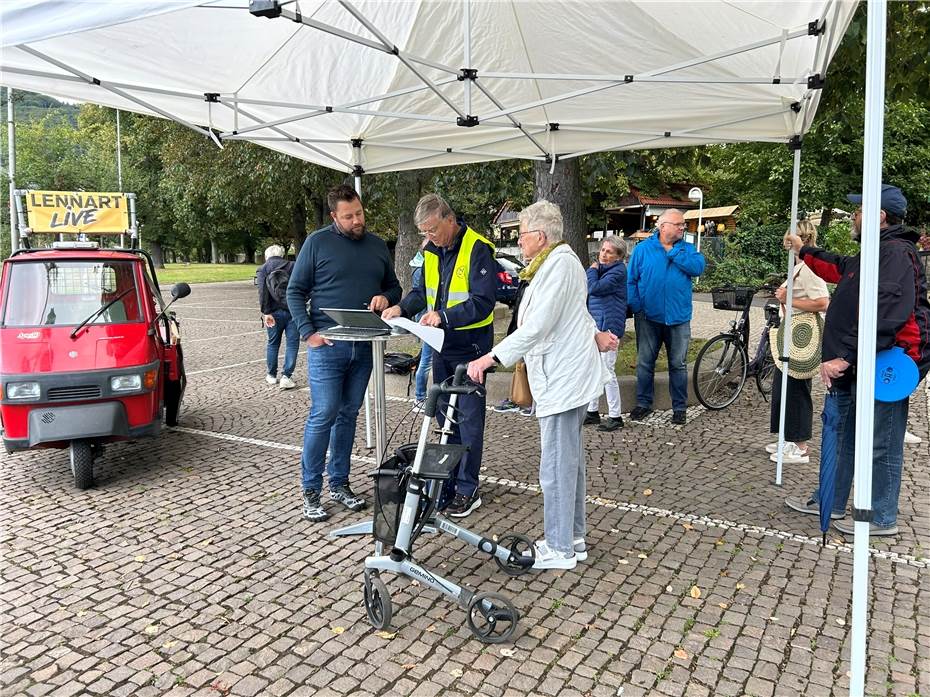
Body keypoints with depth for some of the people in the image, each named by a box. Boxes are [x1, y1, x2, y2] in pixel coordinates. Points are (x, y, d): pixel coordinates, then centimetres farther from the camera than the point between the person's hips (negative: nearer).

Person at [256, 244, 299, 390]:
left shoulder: (263, 269, 6)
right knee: (292, 344, 3)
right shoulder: (293, 266, 9)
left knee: (273, 343, 15)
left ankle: (271, 375, 25)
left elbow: (262, 292, -8)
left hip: (274, 312, 1)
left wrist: (266, 312, -11)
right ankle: (286, 376, -3)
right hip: (294, 311, 0)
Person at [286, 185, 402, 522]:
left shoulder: (377, 245, 11)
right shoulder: (317, 242, -2)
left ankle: (339, 483, 23)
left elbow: (393, 286, 20)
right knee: (323, 415, -5)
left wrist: (386, 297, -4)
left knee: (348, 415, 11)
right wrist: (308, 332, -12)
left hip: (364, 347, 5)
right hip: (327, 346, -5)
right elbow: (295, 291, -2)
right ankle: (311, 490, 7)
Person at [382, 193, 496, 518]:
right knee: (444, 416, 14)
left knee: (468, 417, 1)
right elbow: (423, 291, 14)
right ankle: (448, 482, 27)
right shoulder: (431, 250, 7)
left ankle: (467, 489, 12)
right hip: (441, 345, 7)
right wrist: (402, 308, -5)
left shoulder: (477, 249, -16)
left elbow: (482, 302, -22)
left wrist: (443, 316, -33)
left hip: (470, 346, -7)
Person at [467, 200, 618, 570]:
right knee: (570, 460, 17)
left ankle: (559, 549, 8)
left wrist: (490, 358, -24)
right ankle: (573, 538, 28)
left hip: (562, 379, -11)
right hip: (565, 375, 11)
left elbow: (536, 326, -25)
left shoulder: (559, 264, -17)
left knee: (556, 466, -3)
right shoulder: (558, 260, 17)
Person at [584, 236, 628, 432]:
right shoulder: (602, 269, 16)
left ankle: (615, 417, 3)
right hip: (595, 325, 9)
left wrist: (592, 270, -5)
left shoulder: (618, 271, -11)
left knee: (607, 371, -6)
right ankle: (592, 411, 24)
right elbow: (589, 292, 18)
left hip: (607, 326, -9)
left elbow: (594, 288, -19)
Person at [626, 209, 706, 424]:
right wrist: (637, 308, -9)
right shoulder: (642, 249, -1)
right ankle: (643, 404, 22)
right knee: (644, 363, 8)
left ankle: (679, 408, 19)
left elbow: (698, 267, -14)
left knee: (678, 365, 8)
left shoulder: (687, 249, 5)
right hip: (648, 317, -1)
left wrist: (673, 252, -14)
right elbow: (631, 281, -1)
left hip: (678, 317, 1)